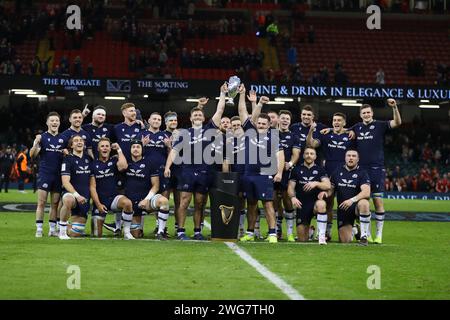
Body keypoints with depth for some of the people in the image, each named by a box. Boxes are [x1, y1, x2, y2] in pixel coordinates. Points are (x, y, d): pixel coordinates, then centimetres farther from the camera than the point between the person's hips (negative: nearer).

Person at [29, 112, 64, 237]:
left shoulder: (62, 138, 12)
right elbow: (33, 155, -8)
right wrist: (36, 144, -27)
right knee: (41, 202, -7)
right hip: (45, 174, -4)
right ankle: (39, 229, -5)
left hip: (58, 175, 4)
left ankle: (52, 229, 12)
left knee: (55, 204, 6)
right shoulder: (42, 137, 1)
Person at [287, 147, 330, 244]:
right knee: (302, 239, -1)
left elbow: (328, 185, -4)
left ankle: (322, 236, -35)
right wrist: (293, 197, -14)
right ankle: (309, 230, 37)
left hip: (316, 201, -1)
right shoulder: (297, 170, 11)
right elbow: (290, 187, 7)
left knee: (321, 204, -41)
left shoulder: (319, 170, 9)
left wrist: (316, 183, -22)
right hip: (302, 205, 1)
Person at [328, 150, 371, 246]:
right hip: (342, 209, 3)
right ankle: (353, 230, 33)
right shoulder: (337, 172, 8)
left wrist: (352, 200, -33)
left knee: (363, 203, -41)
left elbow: (366, 193, -19)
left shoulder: (362, 173, -4)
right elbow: (330, 189, 12)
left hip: (356, 205, -3)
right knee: (345, 240, -6)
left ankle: (364, 236, -26)